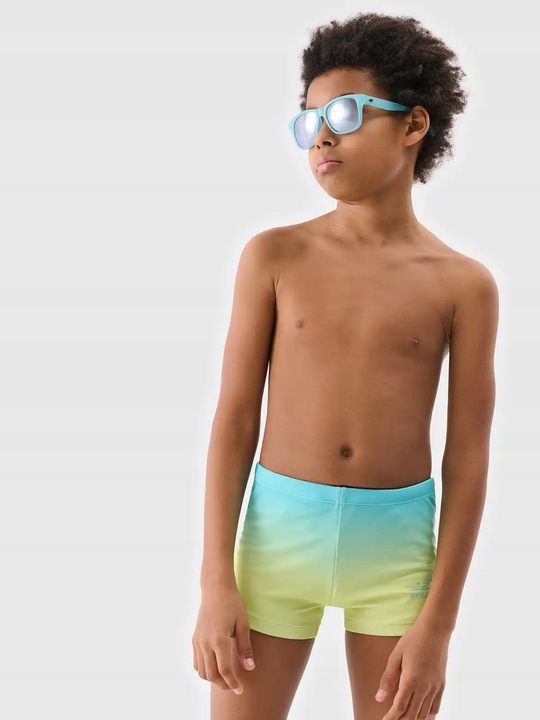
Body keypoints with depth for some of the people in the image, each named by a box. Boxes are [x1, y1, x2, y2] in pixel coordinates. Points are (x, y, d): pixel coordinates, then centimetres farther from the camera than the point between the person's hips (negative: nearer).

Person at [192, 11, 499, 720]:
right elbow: (235, 419, -1)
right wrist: (217, 582, -6)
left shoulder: (463, 284, -2)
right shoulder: (275, 256, 0)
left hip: (396, 550, 0)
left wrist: (438, 625, -5)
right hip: (278, 534, 0)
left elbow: (468, 458, -2)